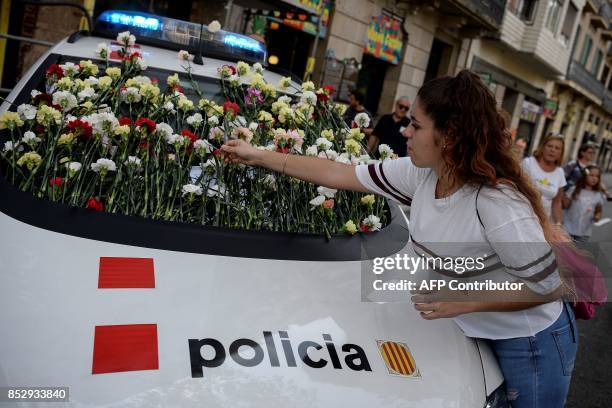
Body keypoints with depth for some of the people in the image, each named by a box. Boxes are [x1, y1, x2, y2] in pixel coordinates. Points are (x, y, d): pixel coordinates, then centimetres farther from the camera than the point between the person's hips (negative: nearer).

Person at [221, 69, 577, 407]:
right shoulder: (421, 174, -12)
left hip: (532, 344, -6)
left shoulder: (497, 204, -33)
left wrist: (465, 300, -26)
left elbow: (549, 286, -23)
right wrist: (259, 156, -3)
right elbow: (339, 174, -7)